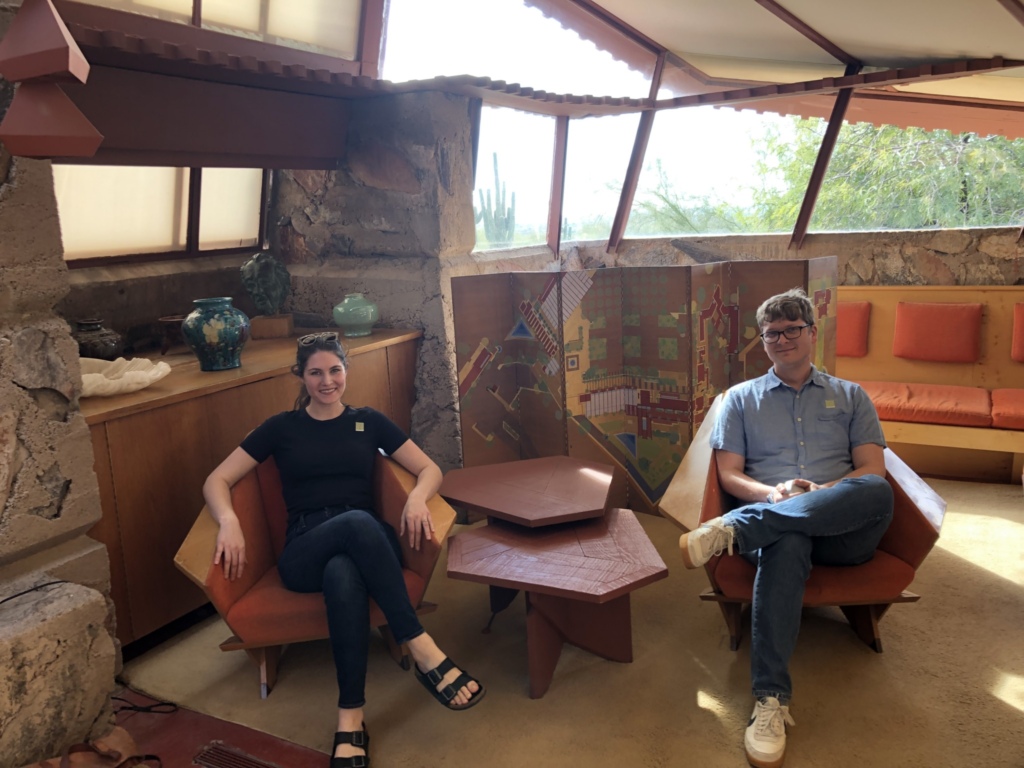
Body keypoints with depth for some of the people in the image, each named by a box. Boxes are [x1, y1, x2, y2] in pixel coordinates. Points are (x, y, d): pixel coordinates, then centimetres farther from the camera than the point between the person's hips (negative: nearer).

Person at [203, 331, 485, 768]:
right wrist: (229, 522, -15)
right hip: (305, 552, -1)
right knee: (357, 522, -38)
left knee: (343, 575, -39)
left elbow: (429, 469, 10)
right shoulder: (281, 427, 12)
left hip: (368, 542, 1)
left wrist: (417, 497, -15)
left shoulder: (369, 421, 14)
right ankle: (422, 650, -38)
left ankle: (350, 721, -38)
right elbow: (217, 481, 8)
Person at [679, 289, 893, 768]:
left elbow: (873, 471, 8)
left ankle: (733, 529, -41)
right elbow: (729, 474, 9)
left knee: (876, 492, -36)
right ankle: (770, 700, -44)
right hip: (775, 520, -1)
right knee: (785, 542, -41)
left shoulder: (850, 396, 21)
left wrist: (825, 492, -13)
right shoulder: (741, 398, 20)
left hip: (843, 530, 1)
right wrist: (774, 492, -13)